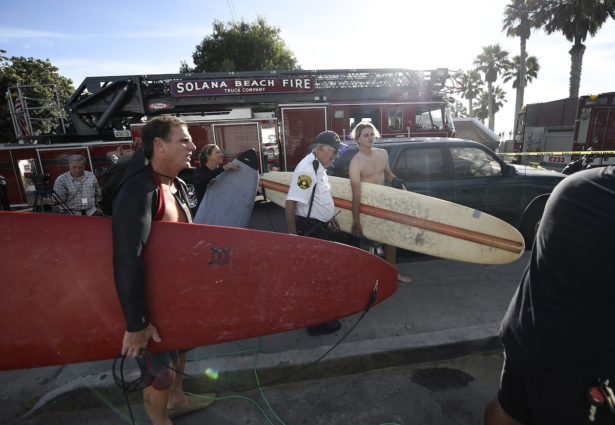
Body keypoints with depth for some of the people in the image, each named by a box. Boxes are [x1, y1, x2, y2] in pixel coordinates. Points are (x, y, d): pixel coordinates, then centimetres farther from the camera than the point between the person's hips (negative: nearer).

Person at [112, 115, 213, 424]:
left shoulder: (178, 187, 1)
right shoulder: (139, 190, -29)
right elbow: (127, 260, -33)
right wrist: (136, 324, -29)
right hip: (150, 300, -9)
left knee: (179, 344, 27)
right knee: (161, 372, 9)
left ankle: (176, 399, 53)